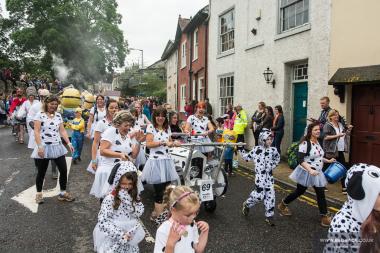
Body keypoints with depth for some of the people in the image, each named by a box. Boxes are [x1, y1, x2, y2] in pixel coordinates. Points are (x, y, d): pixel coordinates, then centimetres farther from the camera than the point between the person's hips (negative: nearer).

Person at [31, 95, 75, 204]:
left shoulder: (58, 116, 8)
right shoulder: (40, 115, -6)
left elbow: (62, 131, 8)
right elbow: (36, 132, -11)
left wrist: (69, 143, 0)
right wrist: (39, 146, -19)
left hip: (57, 147, 4)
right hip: (44, 148, -4)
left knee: (64, 170, 3)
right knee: (41, 172, 8)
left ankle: (63, 193, 17)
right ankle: (39, 193, 28)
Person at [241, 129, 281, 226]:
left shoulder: (273, 150, 2)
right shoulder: (256, 149, -4)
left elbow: (277, 159, 22)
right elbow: (247, 157, 8)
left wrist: (273, 166, 8)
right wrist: (241, 150, 2)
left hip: (269, 176, 3)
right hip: (260, 175, -3)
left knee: (270, 195, 3)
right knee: (259, 195, -7)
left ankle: (269, 216, 17)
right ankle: (247, 204, 23)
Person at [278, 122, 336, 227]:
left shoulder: (317, 142, 6)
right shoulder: (305, 143, -21)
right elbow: (300, 160, -27)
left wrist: (328, 161, 18)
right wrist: (310, 170, -36)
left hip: (317, 173, 7)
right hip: (306, 172, -7)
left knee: (321, 193, 2)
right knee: (300, 191, 10)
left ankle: (324, 216, 15)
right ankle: (283, 205, 31)